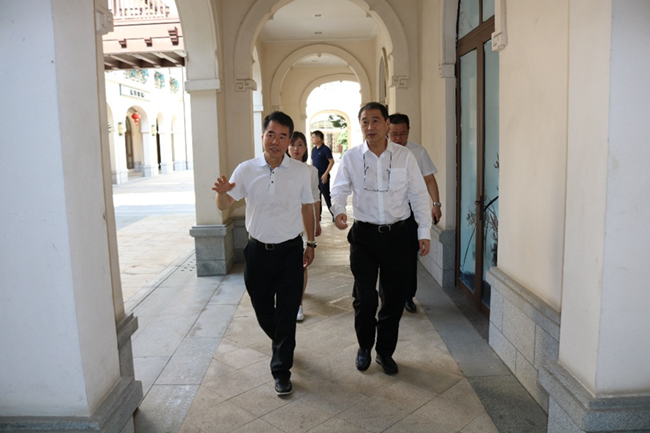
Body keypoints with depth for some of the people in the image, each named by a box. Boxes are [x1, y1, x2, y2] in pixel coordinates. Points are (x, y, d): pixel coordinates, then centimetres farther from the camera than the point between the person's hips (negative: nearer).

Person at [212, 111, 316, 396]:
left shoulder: (301, 171, -4)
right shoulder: (246, 170, -4)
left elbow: (307, 208, 7)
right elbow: (224, 206, -3)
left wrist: (310, 243, 10)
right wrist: (222, 192, -26)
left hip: (290, 250, -1)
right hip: (258, 250, 1)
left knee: (287, 312, 3)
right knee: (262, 309, 15)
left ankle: (281, 370, 21)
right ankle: (281, 344, 47)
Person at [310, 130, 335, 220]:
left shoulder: (325, 149, -11)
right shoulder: (313, 149, 10)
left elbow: (331, 162, -13)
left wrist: (325, 174, -18)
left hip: (323, 177, -7)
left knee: (326, 195, -3)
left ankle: (334, 214, 7)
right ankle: (318, 215, 18)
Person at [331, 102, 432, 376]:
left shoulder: (404, 156, -1)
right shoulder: (351, 157, 0)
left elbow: (419, 195, 3)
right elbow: (339, 190, 1)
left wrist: (424, 232, 0)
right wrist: (338, 210, -22)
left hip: (396, 233, 1)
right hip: (364, 234, 0)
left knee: (394, 297, 9)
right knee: (364, 297, 3)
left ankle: (385, 351, 30)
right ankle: (364, 347, 30)